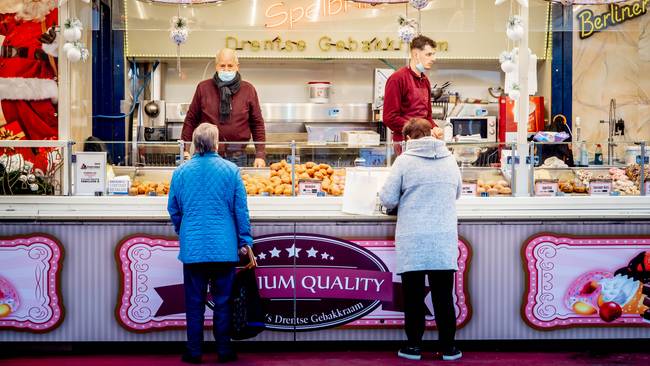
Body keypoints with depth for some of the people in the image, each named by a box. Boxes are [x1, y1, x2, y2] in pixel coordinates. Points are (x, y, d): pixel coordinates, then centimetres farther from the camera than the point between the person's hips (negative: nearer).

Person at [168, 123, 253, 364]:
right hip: (224, 247, -1)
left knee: (194, 302, 9)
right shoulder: (230, 170, -4)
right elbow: (241, 209, -1)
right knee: (222, 301, 8)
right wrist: (245, 240, 8)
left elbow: (173, 210, 10)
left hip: (193, 247, 1)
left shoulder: (181, 172, 1)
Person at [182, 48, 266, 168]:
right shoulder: (203, 88, 4)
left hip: (237, 157, 0)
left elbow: (257, 124, 6)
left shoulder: (248, 89, 5)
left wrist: (260, 155, 0)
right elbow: (191, 120, 7)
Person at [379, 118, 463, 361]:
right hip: (445, 241, 3)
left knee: (413, 296, 7)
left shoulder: (404, 161, -6)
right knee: (443, 296, 9)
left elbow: (388, 199, -6)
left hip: (412, 241, -3)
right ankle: (448, 348, 14)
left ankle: (414, 346, 14)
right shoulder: (449, 159, 7)